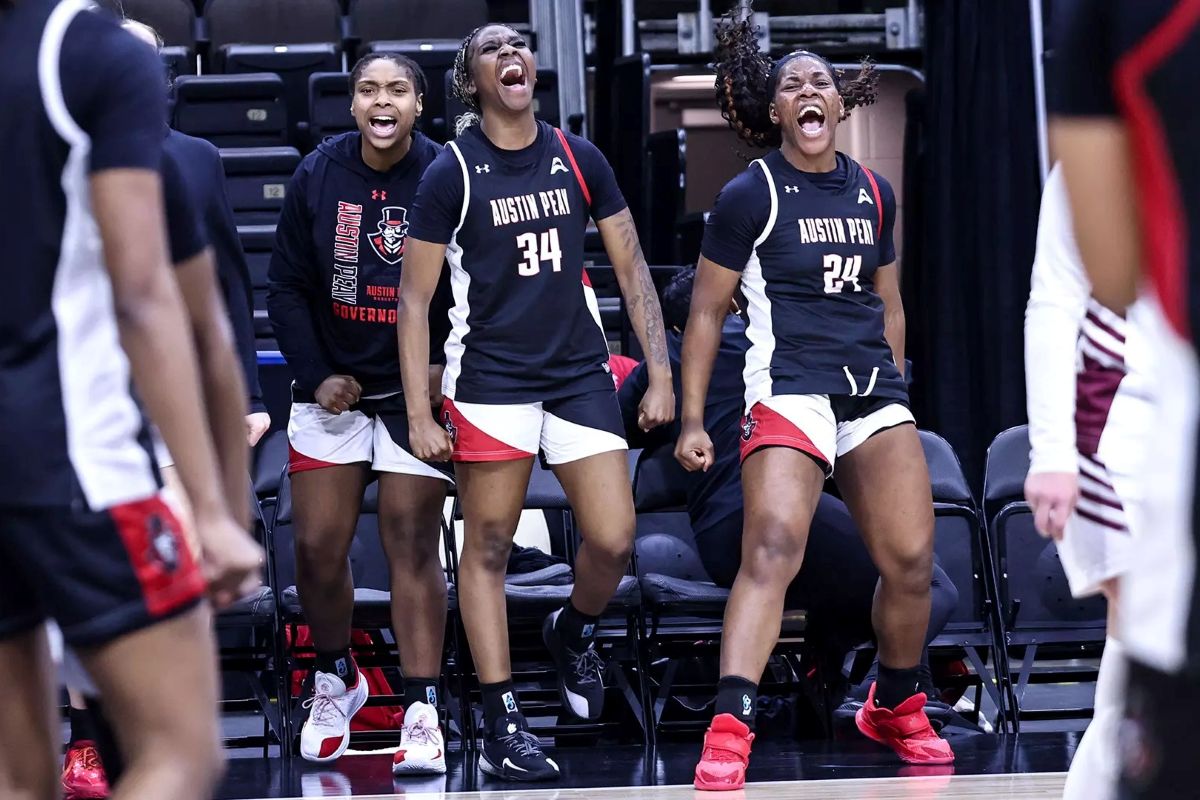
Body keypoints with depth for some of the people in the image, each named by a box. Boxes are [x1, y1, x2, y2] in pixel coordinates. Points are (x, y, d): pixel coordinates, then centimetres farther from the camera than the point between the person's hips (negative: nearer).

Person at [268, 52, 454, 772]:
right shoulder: (318, 177, -1)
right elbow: (288, 287, 4)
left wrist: (446, 368, -12)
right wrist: (318, 375, -3)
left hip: (416, 389, -2)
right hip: (333, 385, 2)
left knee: (412, 543, -5)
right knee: (318, 546, 0)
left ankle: (423, 711, -3)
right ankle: (336, 679, 24)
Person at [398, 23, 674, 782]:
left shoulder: (579, 159, 4)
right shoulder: (453, 174, -5)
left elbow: (632, 268, 10)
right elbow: (414, 299, -3)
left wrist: (660, 373, 3)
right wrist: (420, 413, -9)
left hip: (581, 373, 3)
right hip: (490, 378, -3)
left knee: (614, 541, -4)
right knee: (488, 548, -1)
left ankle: (575, 631, 28)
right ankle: (502, 726, 5)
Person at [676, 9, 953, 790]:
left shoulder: (874, 193, 13)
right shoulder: (752, 194, -2)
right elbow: (707, 310, 1)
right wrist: (692, 419, -3)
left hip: (875, 394, 6)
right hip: (789, 393, -5)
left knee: (912, 561, 1)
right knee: (773, 548, -23)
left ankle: (896, 708, 26)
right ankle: (728, 734, -31)